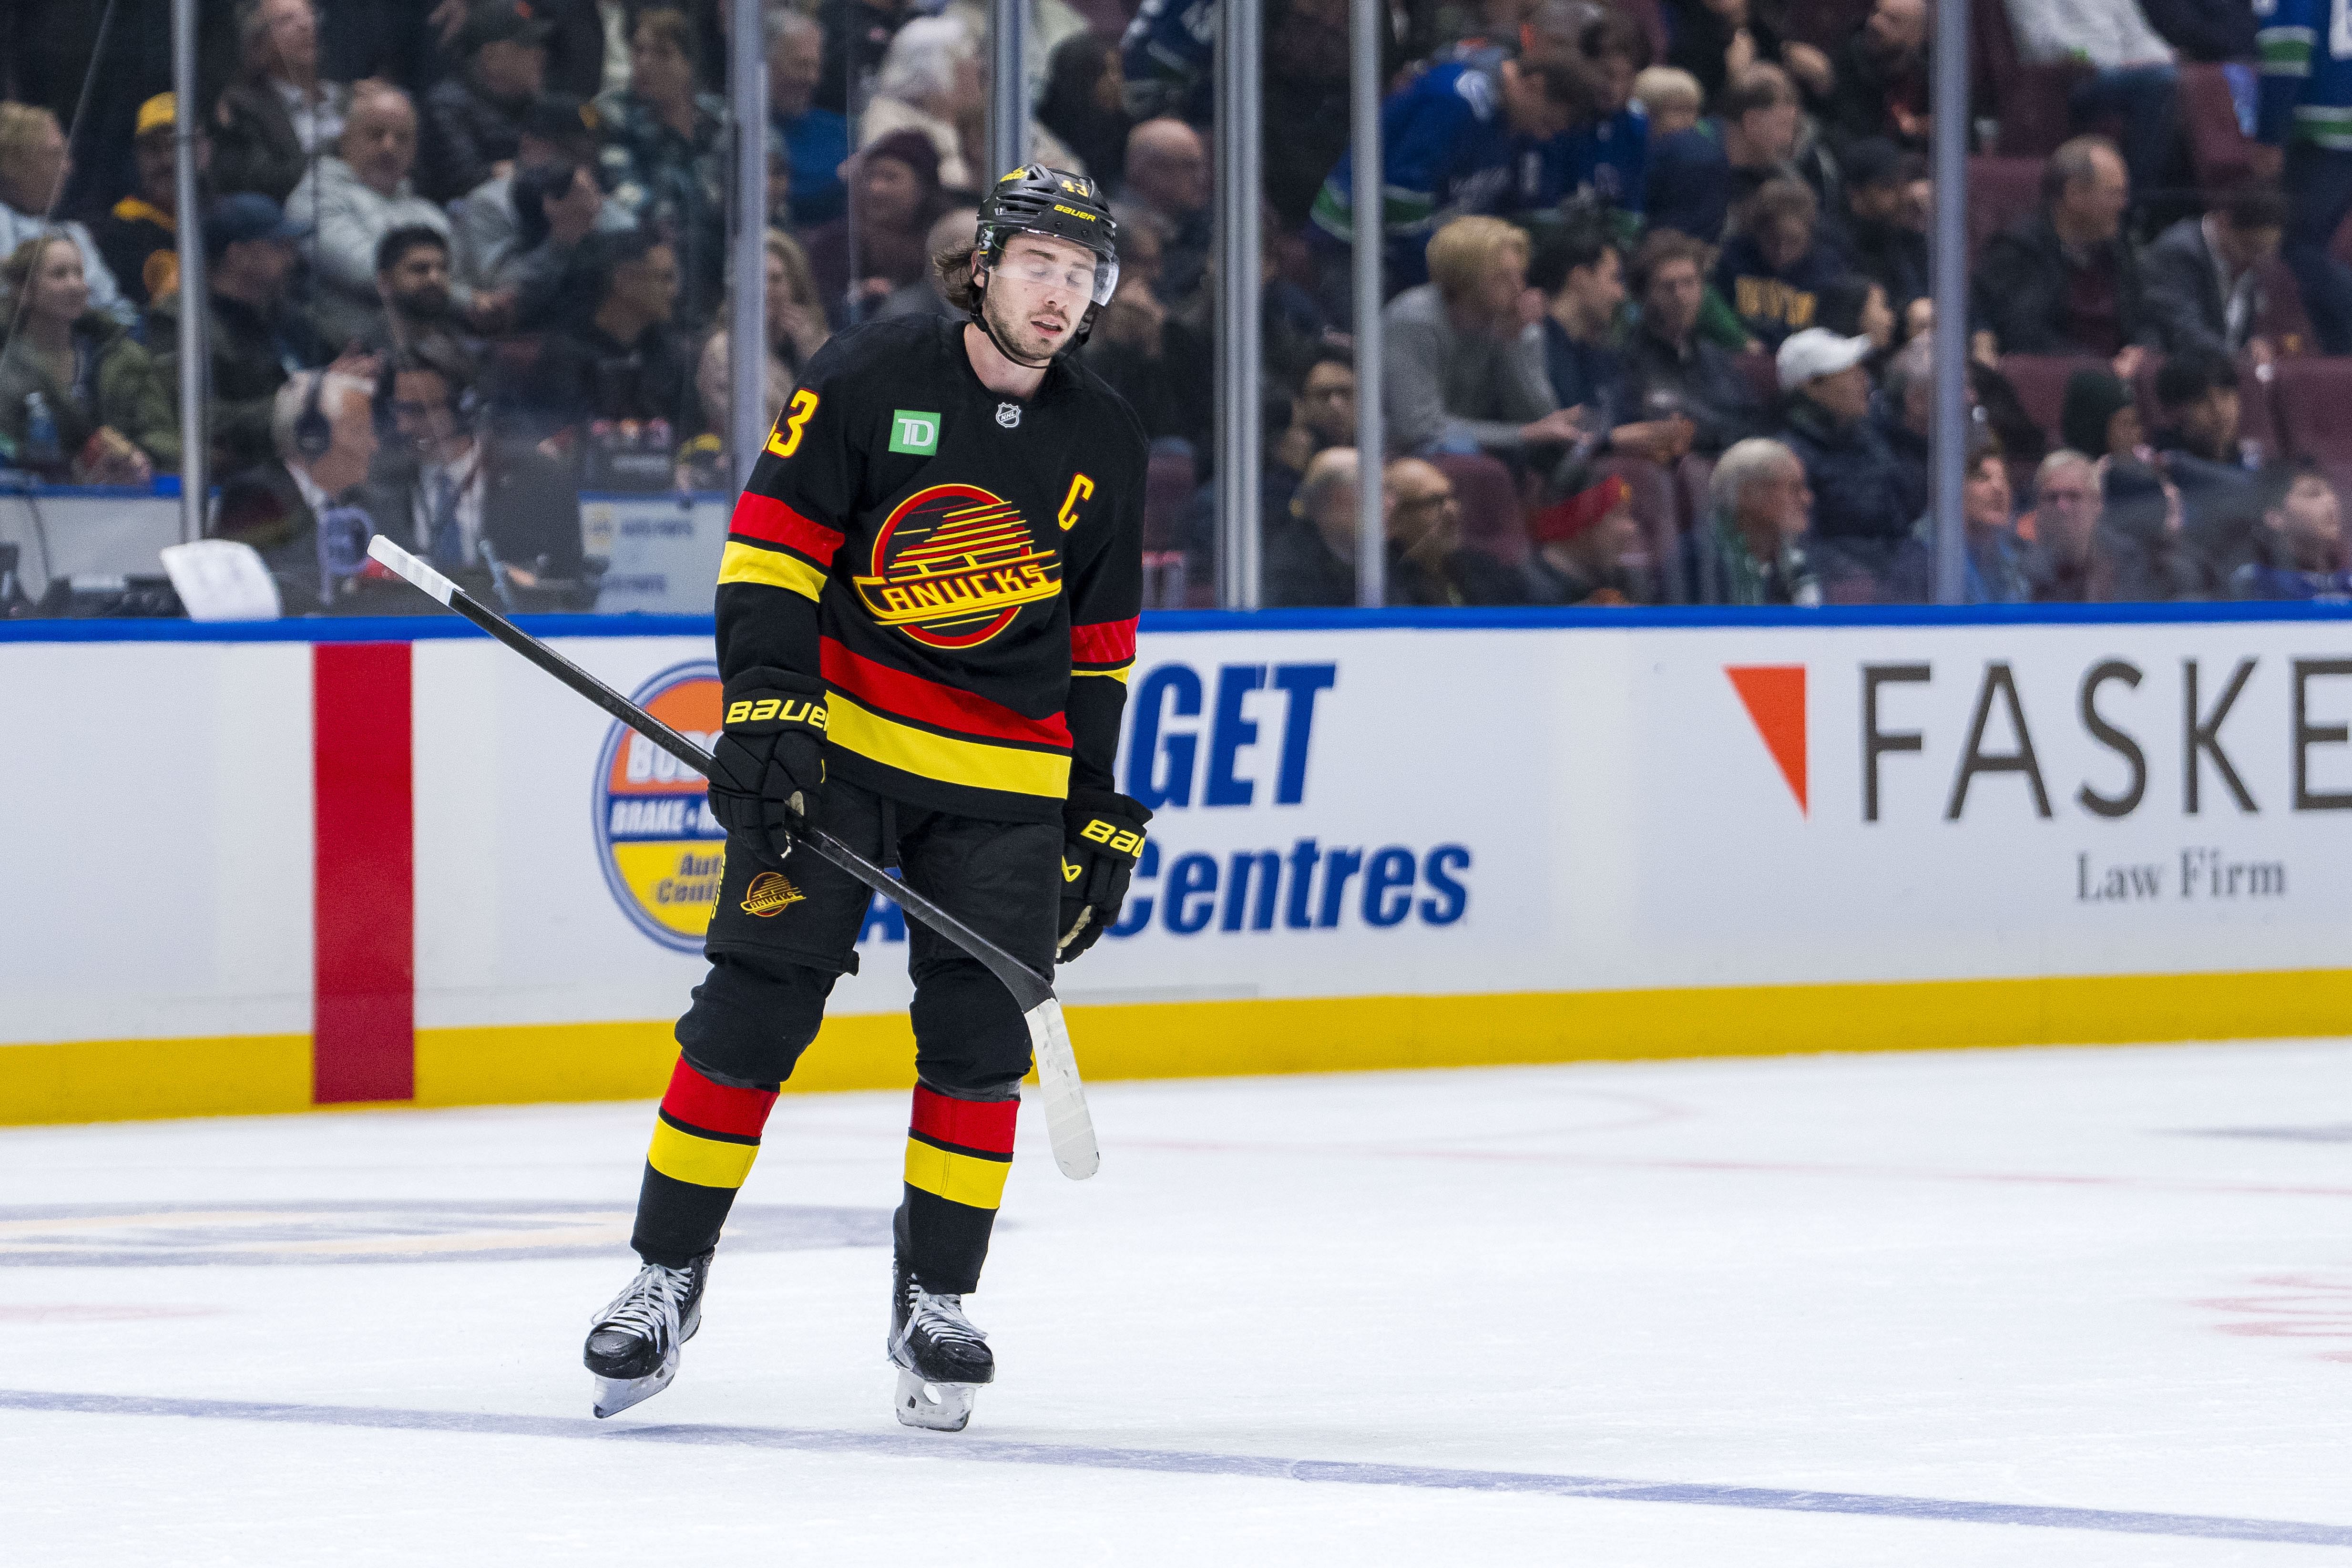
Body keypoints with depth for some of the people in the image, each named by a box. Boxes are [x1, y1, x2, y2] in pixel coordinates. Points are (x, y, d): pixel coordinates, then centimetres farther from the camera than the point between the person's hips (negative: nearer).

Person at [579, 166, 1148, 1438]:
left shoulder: (1102, 445, 6)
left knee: (980, 1034, -3)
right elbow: (774, 546, -7)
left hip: (1004, 774, 3)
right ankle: (667, 1277, 2)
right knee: (760, 994, -7)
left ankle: (935, 1297, 11)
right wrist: (767, 711, -17)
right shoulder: (869, 379, -7)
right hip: (838, 735, -3)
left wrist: (1098, 819, 11)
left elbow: (1100, 645, 13)